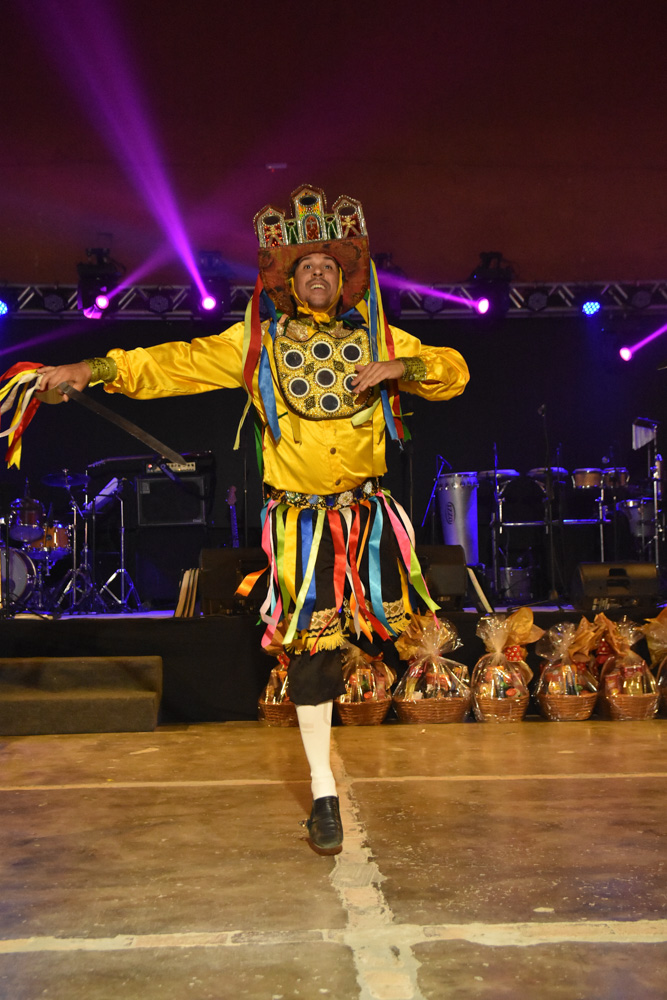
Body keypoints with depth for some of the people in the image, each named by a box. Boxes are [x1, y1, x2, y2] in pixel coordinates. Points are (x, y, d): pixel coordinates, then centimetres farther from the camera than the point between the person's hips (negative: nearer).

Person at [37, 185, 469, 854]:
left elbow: (454, 371, 6)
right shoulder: (255, 343, 1)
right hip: (301, 521, -2)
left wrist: (398, 367, -13)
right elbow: (174, 364, -3)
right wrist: (91, 369, -13)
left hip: (367, 514, 3)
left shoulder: (377, 339, 8)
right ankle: (323, 793, 11)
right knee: (310, 648, -1)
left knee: (383, 621, 9)